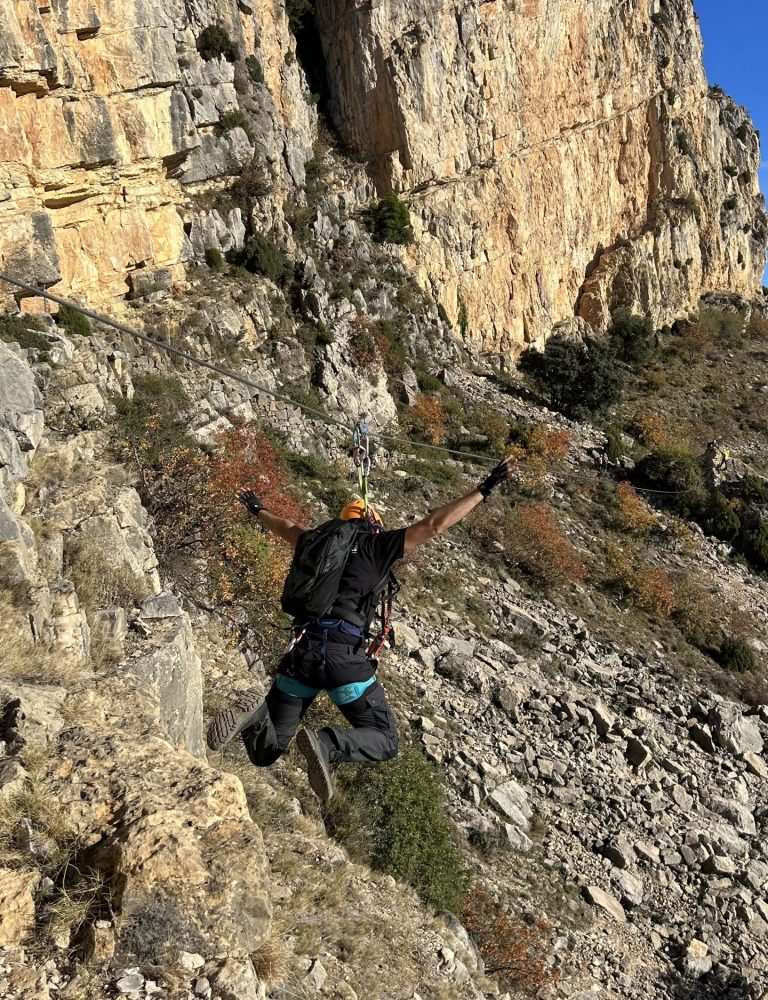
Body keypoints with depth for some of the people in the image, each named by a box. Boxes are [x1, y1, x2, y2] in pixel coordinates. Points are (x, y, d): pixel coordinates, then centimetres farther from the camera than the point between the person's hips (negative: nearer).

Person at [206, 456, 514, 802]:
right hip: (346, 659, -5)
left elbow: (286, 528, 40)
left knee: (265, 753, 14)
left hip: (303, 654, 5)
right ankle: (326, 745, -20)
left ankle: (253, 713, -20)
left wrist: (258, 510, 62)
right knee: (384, 741, 11)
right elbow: (434, 525, 1)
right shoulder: (377, 545, 7)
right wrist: (484, 489, 7)